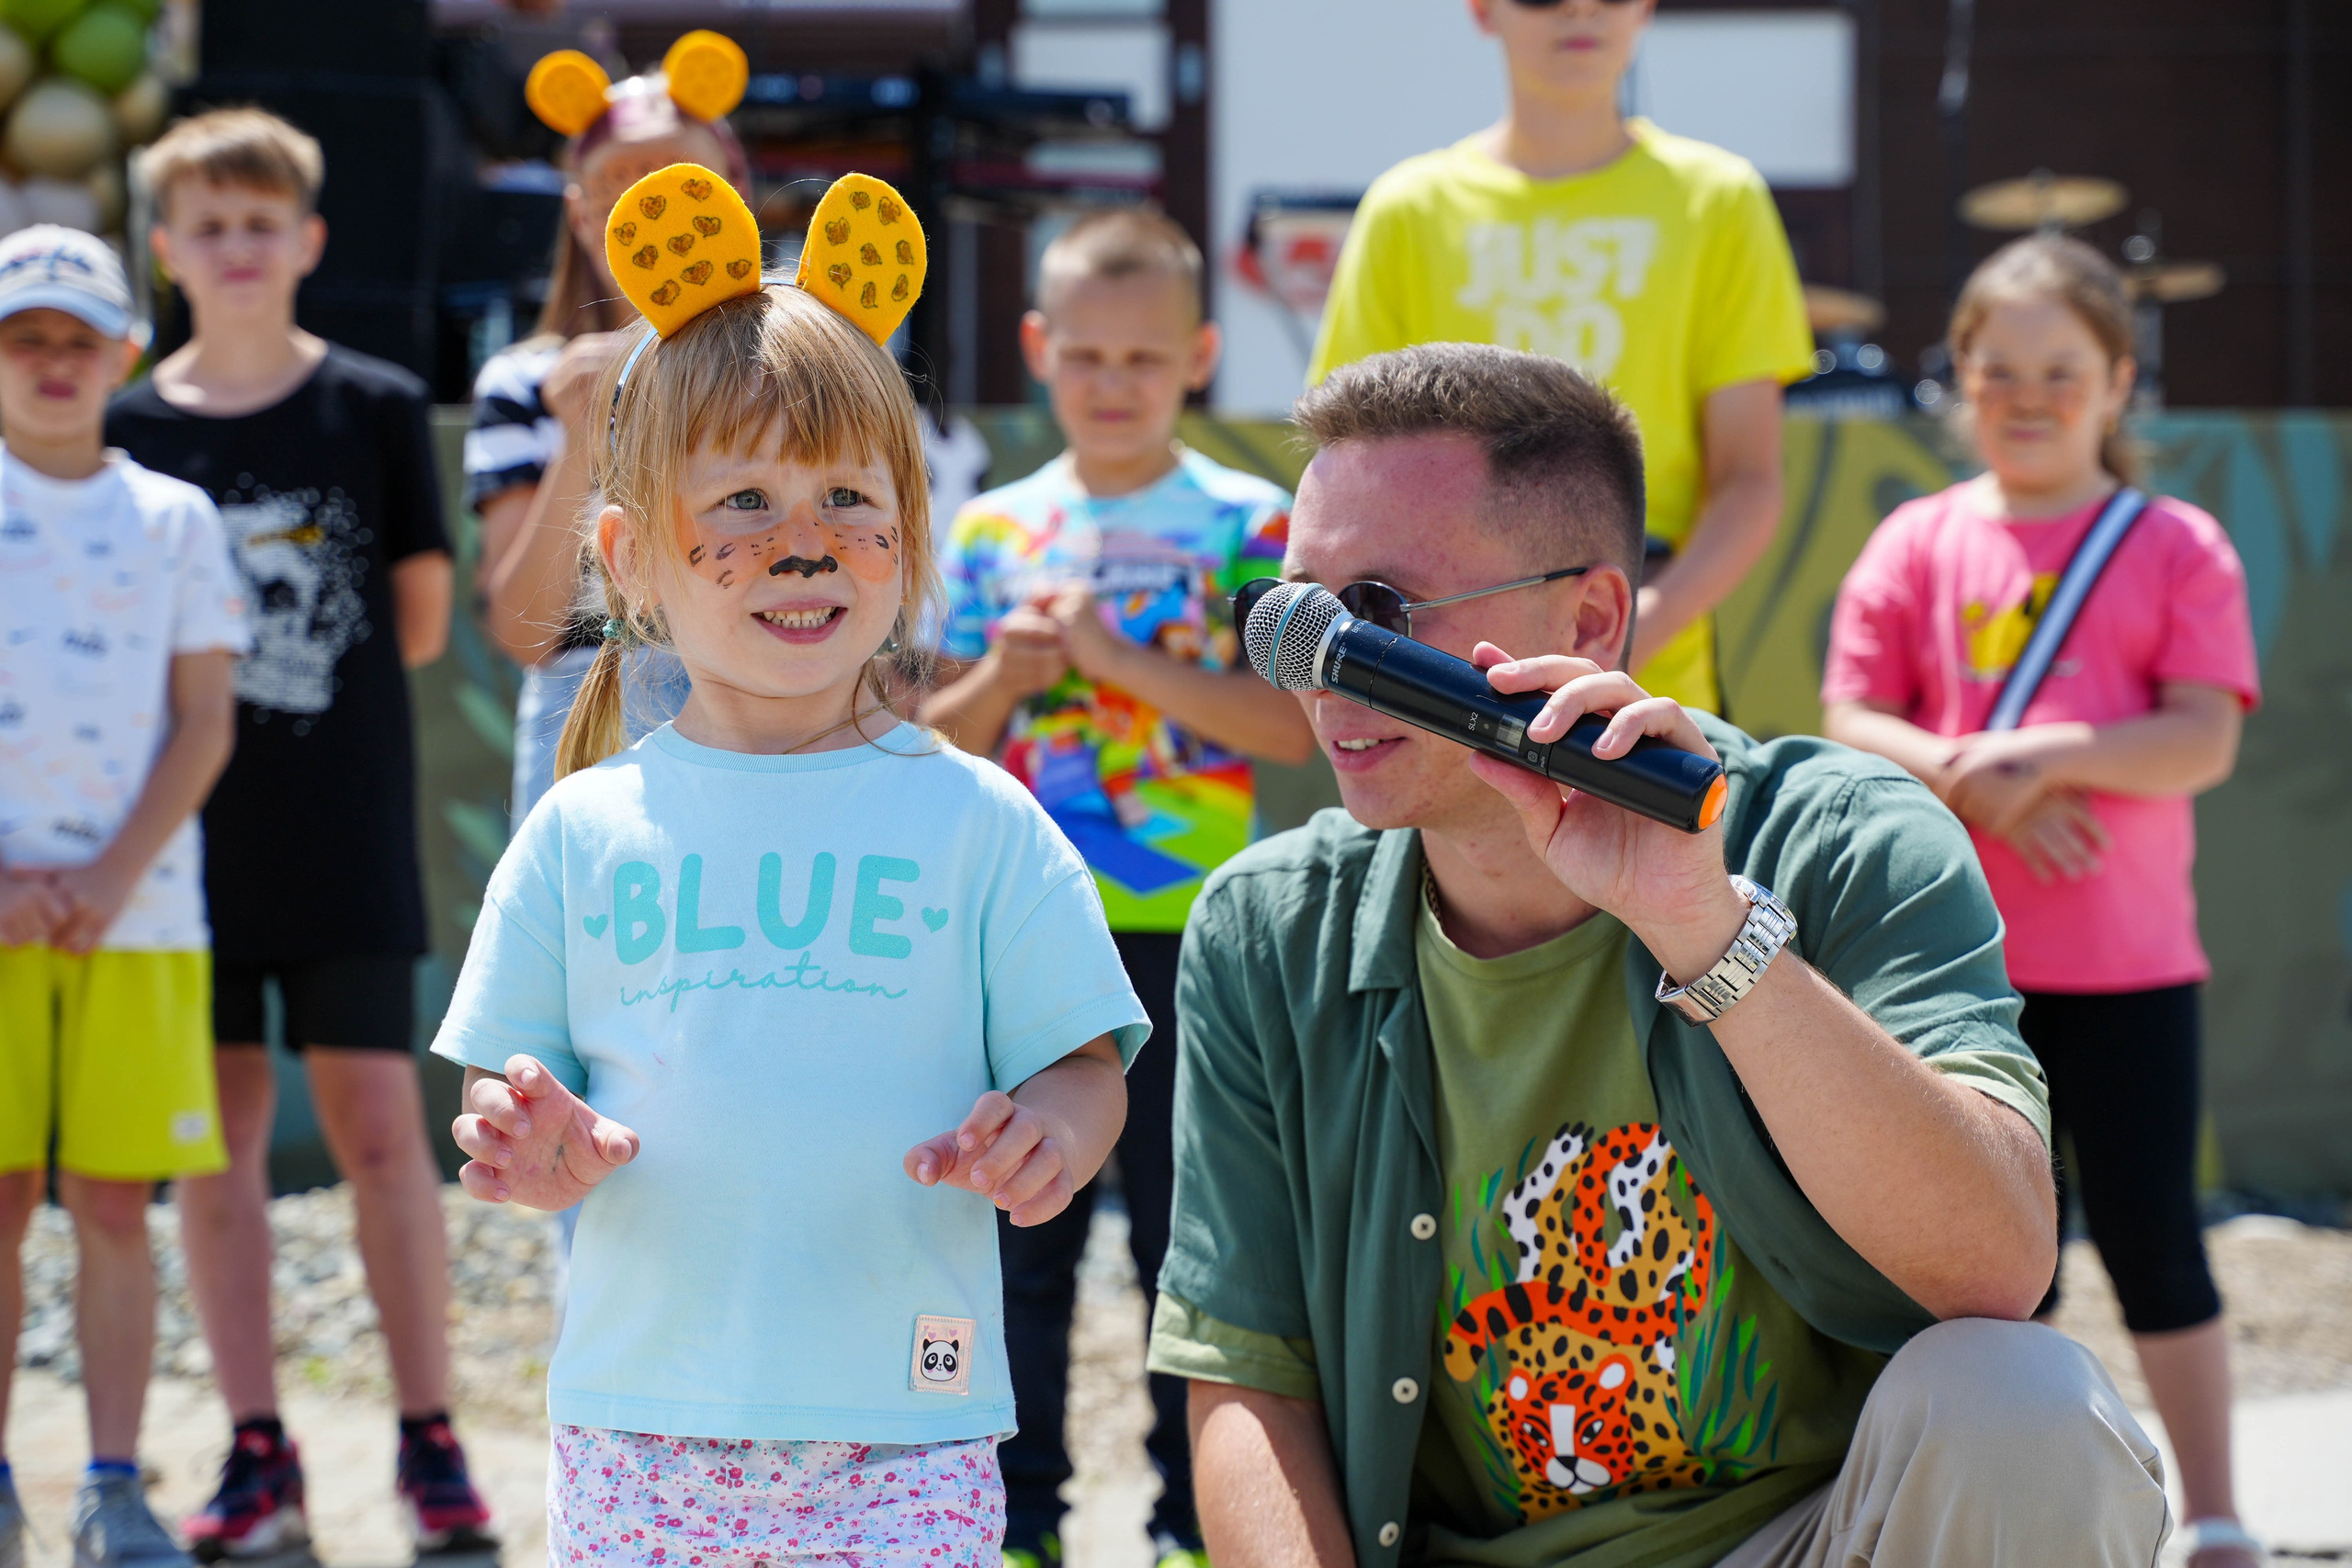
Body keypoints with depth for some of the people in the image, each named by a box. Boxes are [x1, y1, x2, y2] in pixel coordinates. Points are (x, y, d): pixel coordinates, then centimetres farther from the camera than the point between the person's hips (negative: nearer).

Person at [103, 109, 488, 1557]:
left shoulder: (377, 408, 1)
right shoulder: (127, 429, 4)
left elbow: (420, 621, 5)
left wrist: (312, 678, 1)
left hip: (346, 835, -2)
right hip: (187, 832, 2)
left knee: (380, 1128, -3)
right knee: (217, 1137, 4)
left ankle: (432, 1440, 4)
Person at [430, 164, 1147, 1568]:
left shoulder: (972, 820, 4)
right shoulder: (585, 833, 7)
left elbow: (1088, 1071, 5)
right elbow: (514, 1088, 10)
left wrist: (1044, 1135, -17)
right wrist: (540, 1157, -12)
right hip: (640, 1435, 1)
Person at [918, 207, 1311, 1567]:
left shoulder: (1246, 526, -2)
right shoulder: (994, 532, 8)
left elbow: (1294, 726, -13)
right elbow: (935, 744, 11)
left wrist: (1118, 660, -18)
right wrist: (1001, 682, -9)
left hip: (1189, 936, -3)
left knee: (1192, 1236, 3)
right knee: (1019, 1234, 7)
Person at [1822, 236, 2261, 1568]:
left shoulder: (2176, 547, 1)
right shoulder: (1920, 544, 5)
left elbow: (2205, 743, -8)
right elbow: (1852, 723, -1)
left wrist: (2046, 755, -20)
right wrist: (1982, 787, -16)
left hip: (2130, 962, -2)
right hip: (1961, 958, 2)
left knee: (2151, 1232, 0)